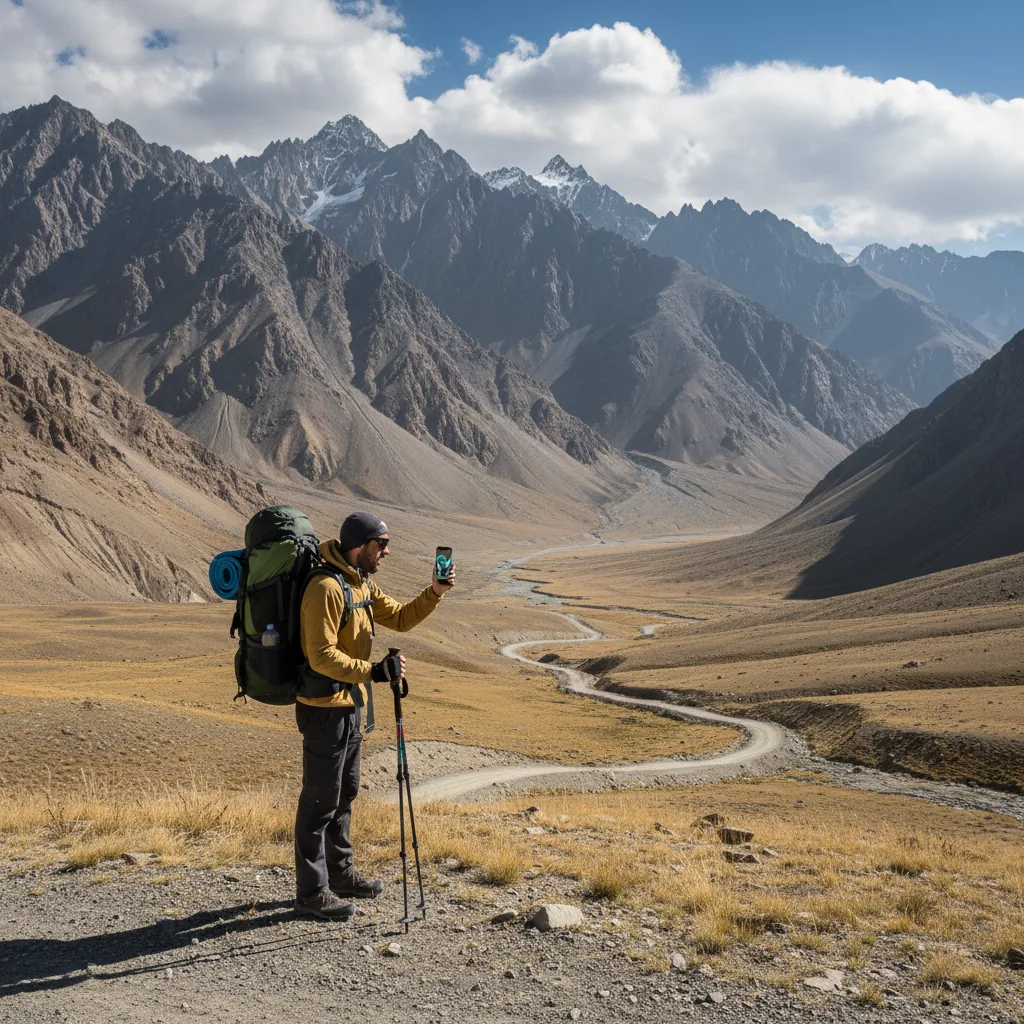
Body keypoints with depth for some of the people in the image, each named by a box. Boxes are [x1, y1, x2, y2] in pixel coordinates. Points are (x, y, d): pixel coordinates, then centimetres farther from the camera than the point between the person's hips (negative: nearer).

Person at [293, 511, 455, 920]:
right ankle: (311, 891, 9)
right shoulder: (326, 587, -22)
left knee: (344, 794, 20)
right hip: (325, 709, -10)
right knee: (320, 800, -1)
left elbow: (400, 618, 17)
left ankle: (340, 871, 33)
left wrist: (435, 592, 3)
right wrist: (373, 671, -31)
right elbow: (322, 656, -27)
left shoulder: (362, 584, 10)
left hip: (350, 706, 10)